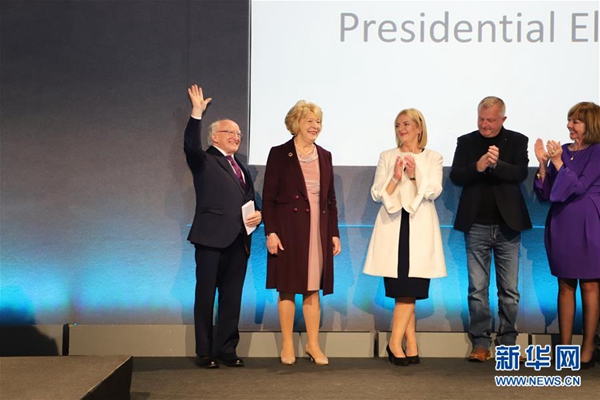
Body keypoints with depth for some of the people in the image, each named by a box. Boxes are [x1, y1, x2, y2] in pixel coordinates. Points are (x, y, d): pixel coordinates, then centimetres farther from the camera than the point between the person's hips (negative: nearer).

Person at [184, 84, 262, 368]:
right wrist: (196, 113, -26)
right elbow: (190, 146, -22)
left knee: (232, 298, 9)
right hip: (212, 238, -6)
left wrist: (258, 214, 4)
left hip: (238, 239, 7)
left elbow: (249, 200, 25)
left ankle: (227, 350, 18)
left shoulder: (240, 167, 21)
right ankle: (204, 353, 9)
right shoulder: (204, 161, 0)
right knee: (206, 297, 1)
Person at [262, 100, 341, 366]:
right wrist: (270, 232, -12)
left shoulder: (324, 156, 12)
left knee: (313, 289, 8)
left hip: (318, 229, 4)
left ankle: (313, 345, 17)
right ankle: (287, 346, 14)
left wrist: (334, 233, 9)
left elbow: (331, 198, 13)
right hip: (288, 229, -4)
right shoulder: (279, 154, -2)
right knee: (288, 288, 3)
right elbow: (268, 197, -5)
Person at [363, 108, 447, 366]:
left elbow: (434, 191, -4)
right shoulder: (386, 157, 11)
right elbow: (377, 194, 2)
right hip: (392, 226, 1)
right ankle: (411, 345, 7)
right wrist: (395, 178, -14)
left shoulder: (433, 158, 9)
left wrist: (415, 175, -19)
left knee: (409, 289, -5)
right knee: (404, 291, -1)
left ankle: (395, 342, 4)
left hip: (420, 228, 0)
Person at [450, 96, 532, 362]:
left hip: (508, 225, 0)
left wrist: (497, 164, -27)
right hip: (477, 225, 0)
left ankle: (507, 343, 15)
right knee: (477, 289, 3)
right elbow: (455, 176, -4)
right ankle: (481, 344, 10)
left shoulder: (517, 141, 3)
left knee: (509, 289, 5)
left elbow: (521, 173, -10)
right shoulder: (466, 142, 6)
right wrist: (478, 166, -22)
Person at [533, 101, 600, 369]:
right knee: (565, 286, 8)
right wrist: (543, 164, -7)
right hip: (561, 224, 5)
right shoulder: (561, 151, 8)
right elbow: (545, 194, 6)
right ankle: (565, 346, 15)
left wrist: (558, 163, -18)